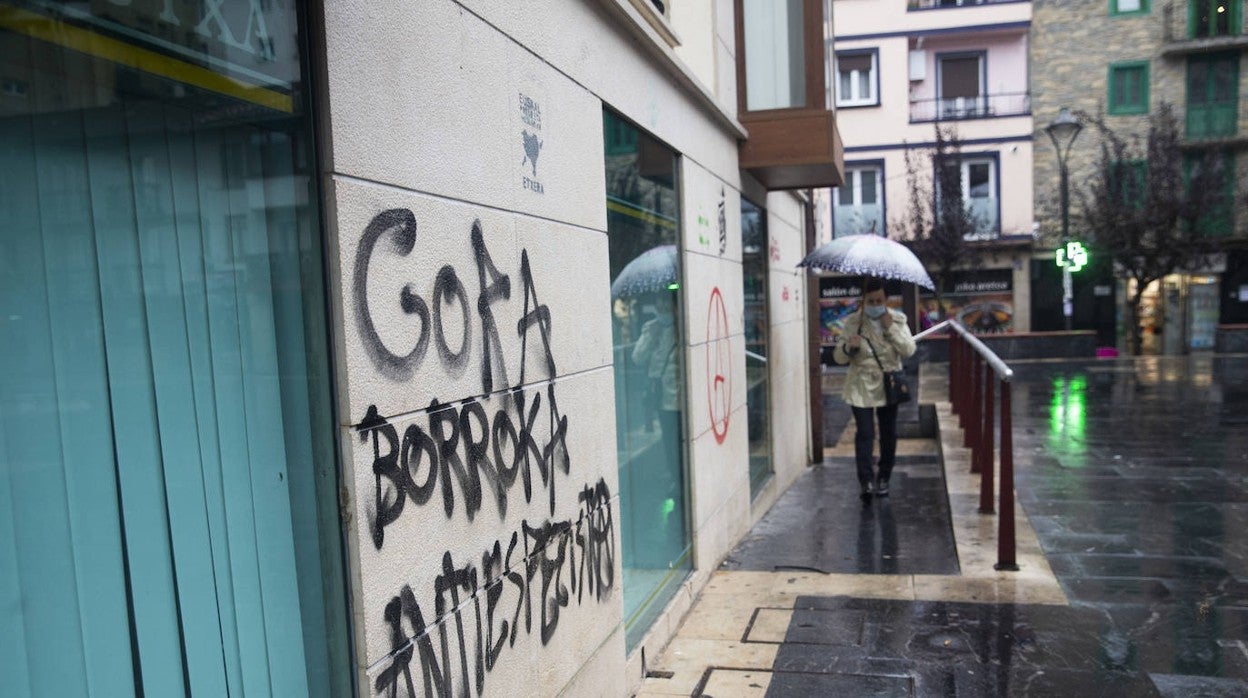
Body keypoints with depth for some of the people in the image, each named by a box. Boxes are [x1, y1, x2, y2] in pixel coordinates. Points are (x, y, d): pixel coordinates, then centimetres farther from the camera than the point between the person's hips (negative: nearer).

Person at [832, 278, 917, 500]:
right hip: (861, 386, -2)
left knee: (888, 434, 11)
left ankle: (883, 478, 26)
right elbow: (838, 357, -3)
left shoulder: (898, 319, -1)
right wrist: (848, 347, -26)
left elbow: (909, 350, -9)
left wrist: (891, 328, -19)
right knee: (864, 434, -10)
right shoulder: (852, 322, -4)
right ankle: (865, 480, -6)